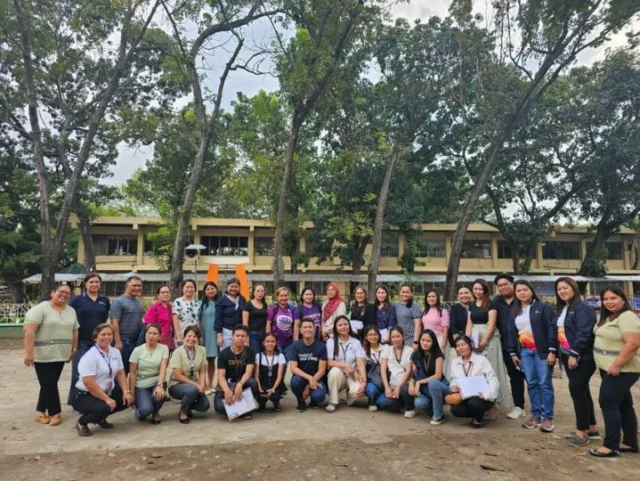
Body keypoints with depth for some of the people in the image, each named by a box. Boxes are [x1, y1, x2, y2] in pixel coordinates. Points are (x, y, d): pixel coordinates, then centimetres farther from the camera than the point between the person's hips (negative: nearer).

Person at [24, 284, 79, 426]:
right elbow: (29, 331, -17)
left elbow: (75, 332, 14)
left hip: (60, 355, 6)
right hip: (43, 355, -6)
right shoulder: (41, 309, -11)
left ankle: (41, 412, 26)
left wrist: (74, 350, 11)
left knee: (49, 384, 13)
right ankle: (55, 413, 12)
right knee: (49, 385, 1)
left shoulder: (71, 311, 9)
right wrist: (29, 352, -22)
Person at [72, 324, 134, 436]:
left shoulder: (115, 352, 3)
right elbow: (89, 383, -25)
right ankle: (82, 422, 0)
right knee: (105, 407, -33)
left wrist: (126, 391, -10)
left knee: (128, 399, -7)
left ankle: (100, 418, 16)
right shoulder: (90, 357, -20)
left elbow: (120, 373, 5)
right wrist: (107, 399, -26)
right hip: (85, 396, -8)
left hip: (107, 392, 8)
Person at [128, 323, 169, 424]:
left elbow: (163, 368, -14)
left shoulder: (164, 348, -4)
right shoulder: (137, 350, -5)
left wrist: (160, 385, -30)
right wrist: (131, 393, -7)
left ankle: (155, 413, 4)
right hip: (141, 385, -1)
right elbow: (132, 374, -3)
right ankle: (138, 410, 15)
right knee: (146, 409, -26)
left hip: (156, 382, 1)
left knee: (158, 395, -33)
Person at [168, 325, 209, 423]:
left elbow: (202, 372, 0)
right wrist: (196, 384, -22)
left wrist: (202, 385, -17)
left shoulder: (202, 350, -3)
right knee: (192, 389, -35)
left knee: (205, 406, -18)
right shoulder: (178, 352, -14)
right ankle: (182, 412, -5)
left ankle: (187, 405, 16)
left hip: (194, 385, 4)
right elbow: (178, 376, -17)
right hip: (176, 385, -4)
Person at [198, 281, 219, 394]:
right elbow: (198, 320, -4)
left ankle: (210, 385, 22)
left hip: (215, 334, 3)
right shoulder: (201, 303, 0)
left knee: (212, 360, 12)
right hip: (204, 334, -3)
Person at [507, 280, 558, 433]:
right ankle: (536, 415, 17)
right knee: (532, 384, 8)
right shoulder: (515, 312, 13)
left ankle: (547, 417, 8)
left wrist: (552, 351, -16)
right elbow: (512, 333, 16)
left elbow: (552, 328, -11)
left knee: (544, 384, -1)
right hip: (525, 351, 5)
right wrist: (513, 352, 13)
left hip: (542, 350, -5)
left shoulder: (543, 307, -5)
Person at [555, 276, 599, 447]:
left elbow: (584, 333, -22)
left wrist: (574, 354, -23)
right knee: (581, 391, 14)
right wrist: (561, 353, 12)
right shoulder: (563, 309, 15)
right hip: (568, 355, 9)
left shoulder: (582, 308, -14)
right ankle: (591, 428, 25)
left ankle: (582, 431, 2)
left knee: (576, 390, -8)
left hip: (582, 357, -9)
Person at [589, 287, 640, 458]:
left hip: (621, 370, -10)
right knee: (624, 405, 15)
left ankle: (611, 446, -1)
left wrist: (616, 365, -26)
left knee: (608, 404, -8)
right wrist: (611, 366, 15)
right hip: (609, 368, 10)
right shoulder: (608, 317, 12)